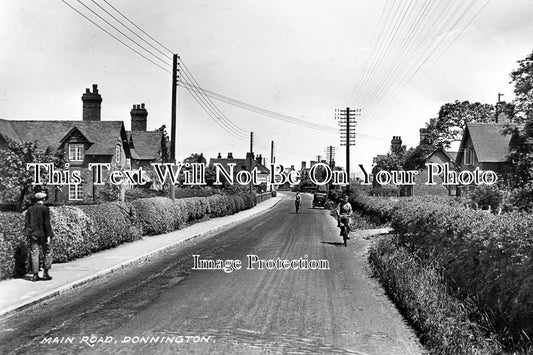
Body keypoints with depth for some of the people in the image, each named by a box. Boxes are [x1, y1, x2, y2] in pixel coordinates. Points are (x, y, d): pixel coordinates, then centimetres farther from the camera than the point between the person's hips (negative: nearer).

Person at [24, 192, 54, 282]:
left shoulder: (30, 209, 6)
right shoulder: (45, 209, -9)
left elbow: (26, 222, 7)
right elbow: (47, 223, -11)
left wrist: (28, 234, 13)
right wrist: (49, 235, -9)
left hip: (33, 235, 4)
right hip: (42, 235, -4)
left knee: (34, 255, 6)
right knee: (48, 253, 9)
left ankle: (35, 275, 8)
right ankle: (45, 273, 7)